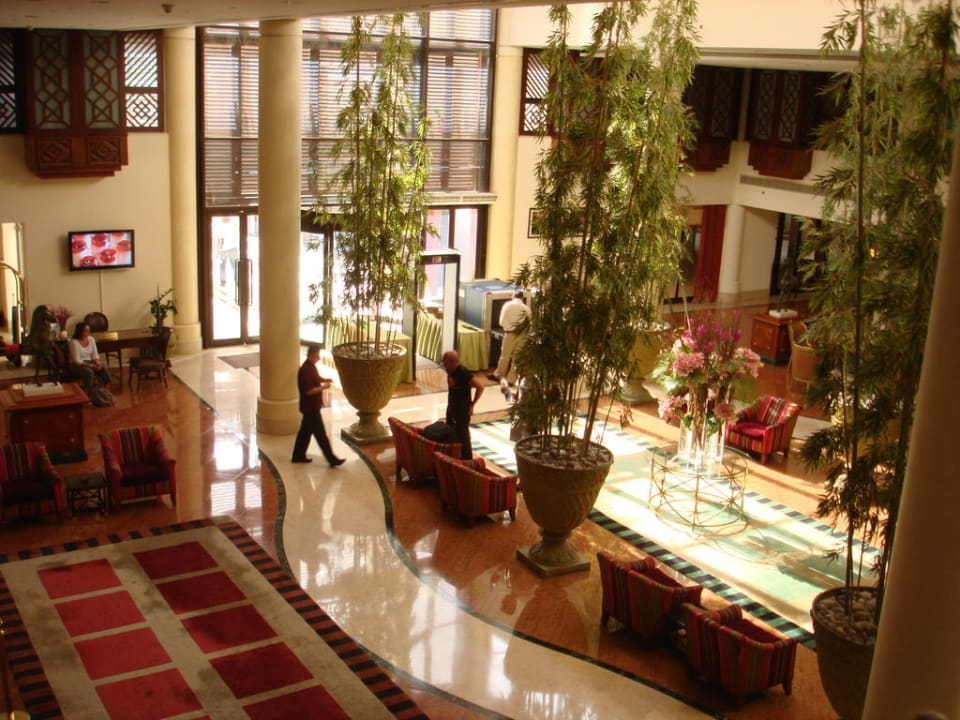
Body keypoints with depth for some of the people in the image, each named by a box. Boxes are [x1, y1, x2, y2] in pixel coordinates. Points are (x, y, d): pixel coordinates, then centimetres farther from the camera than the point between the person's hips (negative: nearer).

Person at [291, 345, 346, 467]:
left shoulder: (311, 366, 7)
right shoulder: (305, 370, -24)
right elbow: (308, 391, -26)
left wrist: (324, 380, 6)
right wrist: (323, 387, -20)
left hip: (312, 405, 10)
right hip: (310, 407, -10)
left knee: (305, 431, 18)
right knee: (320, 434, -3)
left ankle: (298, 456, 28)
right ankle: (332, 459, 1)